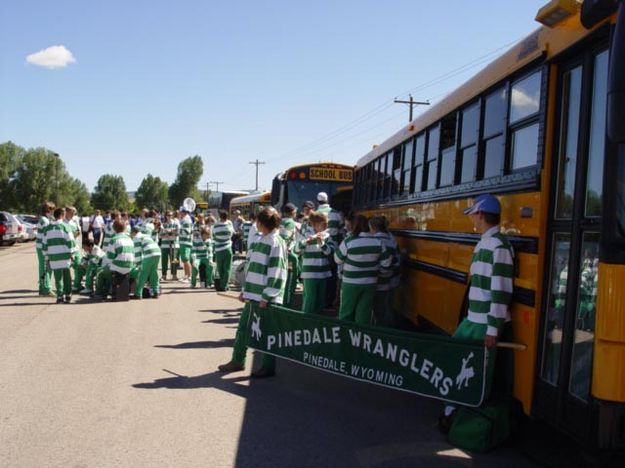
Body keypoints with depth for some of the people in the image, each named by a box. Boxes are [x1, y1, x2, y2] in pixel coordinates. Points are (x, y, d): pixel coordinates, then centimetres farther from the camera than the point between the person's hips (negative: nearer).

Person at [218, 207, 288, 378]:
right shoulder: (260, 241, 14)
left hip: (266, 298, -9)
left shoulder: (276, 243, -14)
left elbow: (277, 273, -18)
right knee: (243, 327, 15)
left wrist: (266, 297, -19)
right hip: (253, 296, 9)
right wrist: (245, 290, 16)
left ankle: (268, 367, 17)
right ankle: (237, 361, 29)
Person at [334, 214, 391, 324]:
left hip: (351, 283, -3)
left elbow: (338, 260, -2)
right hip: (370, 283, 3)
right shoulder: (378, 242, -9)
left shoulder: (348, 242, -17)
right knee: (364, 315, 11)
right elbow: (386, 263, -1)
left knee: (346, 313, 12)